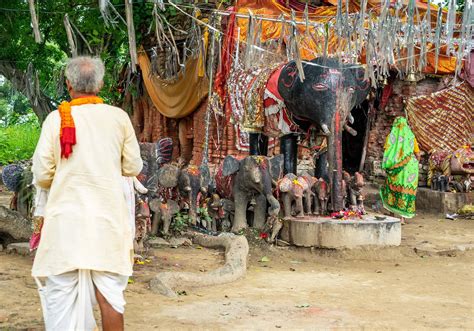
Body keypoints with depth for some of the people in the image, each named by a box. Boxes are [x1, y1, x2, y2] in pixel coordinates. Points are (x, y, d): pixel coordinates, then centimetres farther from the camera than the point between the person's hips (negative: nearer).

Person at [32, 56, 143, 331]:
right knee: (109, 293, 8)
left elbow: (42, 176, -3)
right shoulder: (119, 117, 0)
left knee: (61, 295, 5)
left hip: (66, 218, -1)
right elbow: (133, 167, 6)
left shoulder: (57, 118, -4)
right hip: (108, 218, 1)